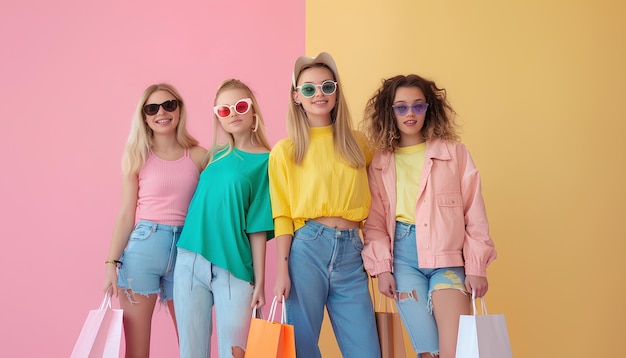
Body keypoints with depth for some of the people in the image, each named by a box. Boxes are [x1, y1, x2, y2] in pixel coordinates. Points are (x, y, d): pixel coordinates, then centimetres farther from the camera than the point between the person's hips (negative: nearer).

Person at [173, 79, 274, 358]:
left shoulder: (264, 161, -2)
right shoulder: (214, 155, 12)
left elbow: (258, 227, -5)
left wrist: (259, 280, -7)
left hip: (234, 268, -4)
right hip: (190, 262, 4)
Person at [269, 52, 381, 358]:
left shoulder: (357, 143, 12)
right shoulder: (285, 150, 3)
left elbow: (370, 203, 19)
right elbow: (282, 215, 1)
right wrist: (282, 270, -5)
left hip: (351, 251, 3)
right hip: (306, 248, -2)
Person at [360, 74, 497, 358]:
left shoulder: (454, 153, 5)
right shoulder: (379, 162, 8)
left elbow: (474, 214, 3)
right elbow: (374, 221, 5)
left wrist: (476, 267, -1)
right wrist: (381, 268, -4)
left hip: (447, 257, -1)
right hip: (403, 259, 1)